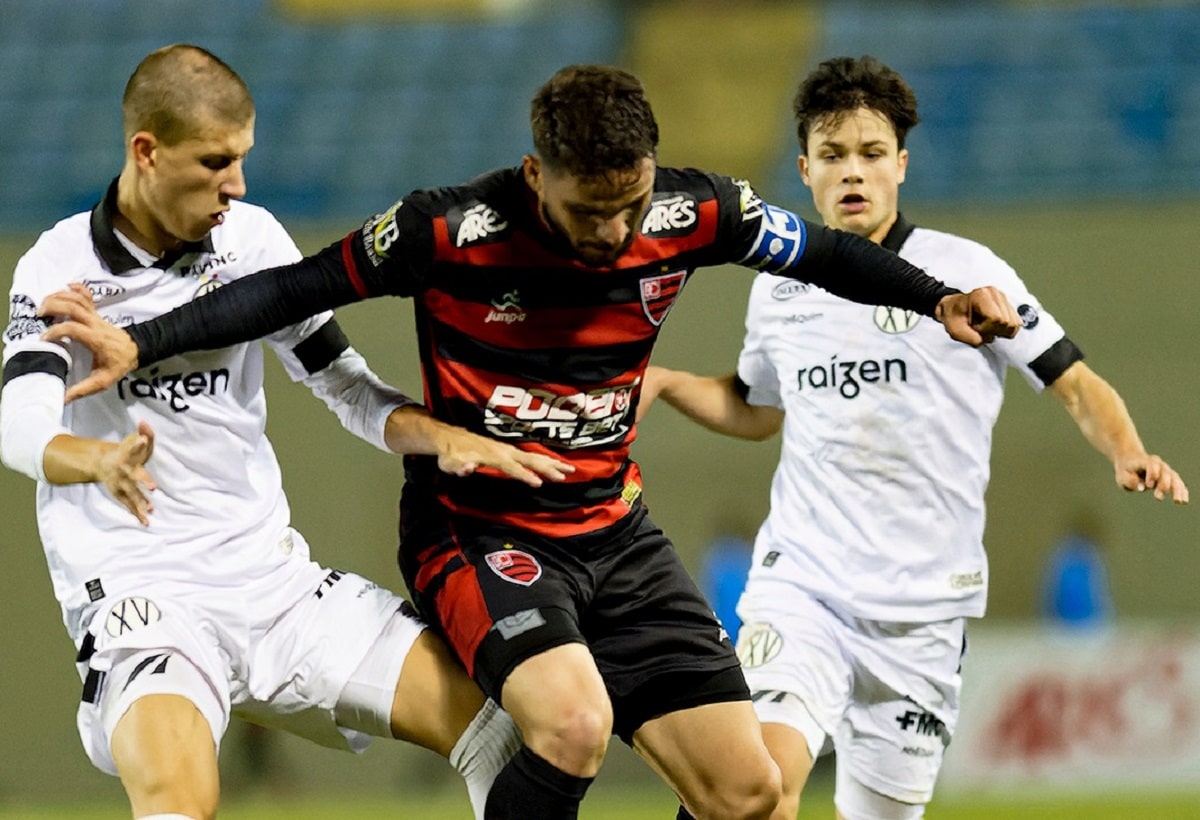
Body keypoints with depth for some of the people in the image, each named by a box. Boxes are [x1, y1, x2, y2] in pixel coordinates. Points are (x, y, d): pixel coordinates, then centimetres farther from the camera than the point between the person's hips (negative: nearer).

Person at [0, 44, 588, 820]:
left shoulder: (253, 237, 6)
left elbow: (347, 386, 12)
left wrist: (444, 437, -8)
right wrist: (101, 460, -43)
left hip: (273, 576, 5)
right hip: (139, 597, -5)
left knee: (502, 727, -5)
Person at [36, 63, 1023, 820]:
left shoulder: (692, 215, -8)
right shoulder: (453, 232, -20)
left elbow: (822, 252, 10)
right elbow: (297, 289, -10)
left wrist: (940, 300, -2)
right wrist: (141, 343, -17)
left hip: (613, 532, 5)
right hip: (477, 530, -5)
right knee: (573, 722, -33)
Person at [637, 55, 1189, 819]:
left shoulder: (965, 271, -3)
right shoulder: (779, 289, 9)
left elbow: (1076, 384, 1)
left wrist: (1129, 454, -18)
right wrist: (664, 380, 12)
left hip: (923, 605, -1)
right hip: (801, 579, 1)